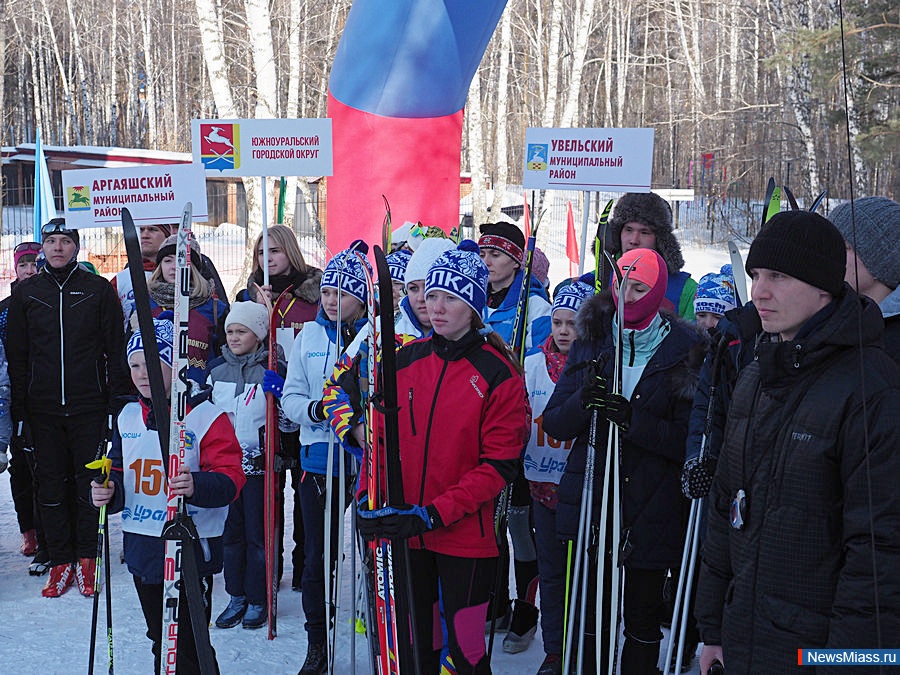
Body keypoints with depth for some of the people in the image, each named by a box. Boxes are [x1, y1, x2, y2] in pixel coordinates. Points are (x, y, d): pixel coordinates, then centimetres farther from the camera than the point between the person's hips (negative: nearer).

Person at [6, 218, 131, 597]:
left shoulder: (99, 290, 2)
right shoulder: (26, 294, 8)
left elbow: (116, 350, 3)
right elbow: (16, 357, 9)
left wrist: (117, 405, -4)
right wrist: (19, 413, 3)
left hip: (89, 408, -2)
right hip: (43, 411, 2)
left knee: (89, 482, 3)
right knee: (51, 485, 5)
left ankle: (86, 559, 16)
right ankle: (61, 562, 15)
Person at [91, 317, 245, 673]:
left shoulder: (206, 416, -11)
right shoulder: (128, 417, 9)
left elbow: (230, 479, -17)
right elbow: (119, 472, 17)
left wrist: (196, 486, -36)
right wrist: (108, 491, -6)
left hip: (190, 549, -6)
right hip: (141, 548, 7)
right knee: (160, 642, 19)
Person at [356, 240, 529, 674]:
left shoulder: (498, 374, -7)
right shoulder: (404, 361, 5)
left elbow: (498, 465, -11)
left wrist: (435, 513, -18)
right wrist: (369, 499, -2)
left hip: (465, 536, -4)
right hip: (403, 533, 4)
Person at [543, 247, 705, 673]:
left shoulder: (683, 351, -2)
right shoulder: (591, 343, 6)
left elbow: (689, 440, -8)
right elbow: (554, 423, 1)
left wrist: (634, 421, -23)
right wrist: (583, 401, -19)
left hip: (651, 511, -2)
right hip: (591, 505, 2)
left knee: (642, 618, 9)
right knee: (589, 614, 5)